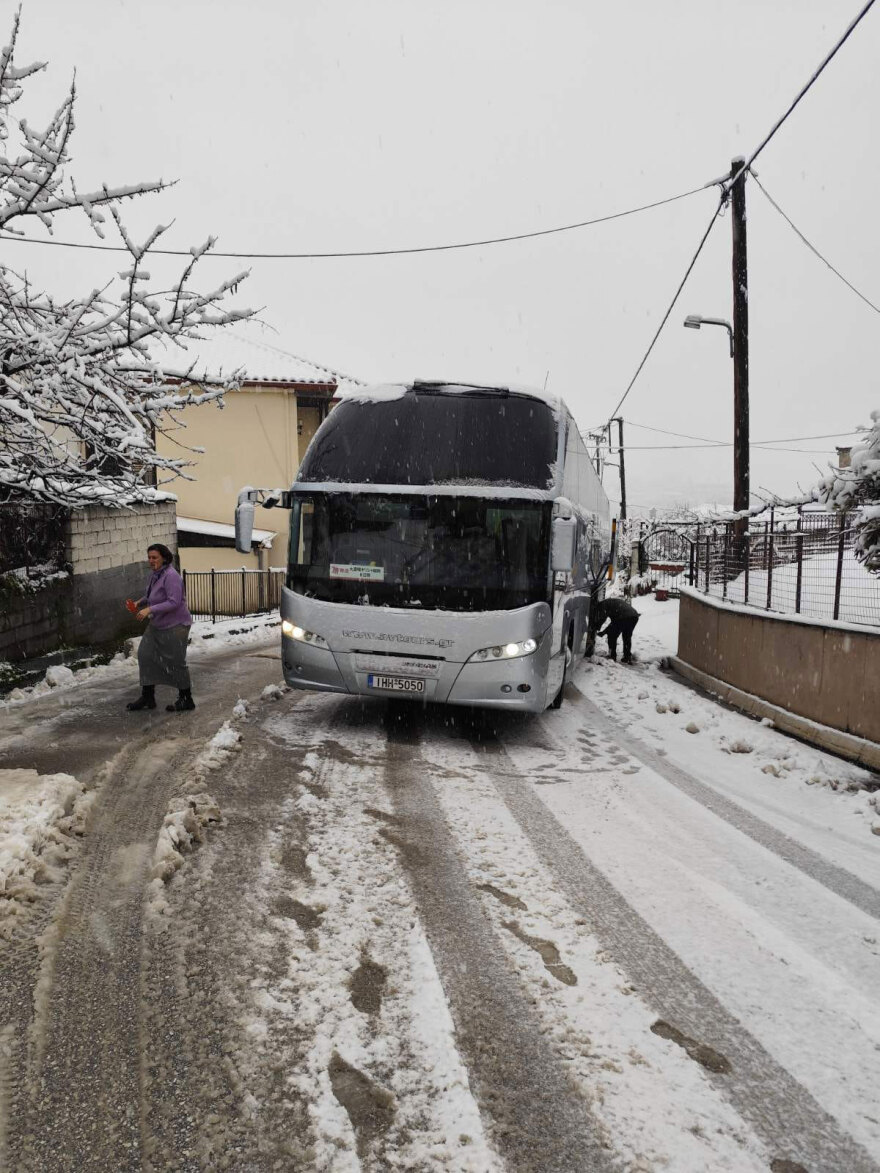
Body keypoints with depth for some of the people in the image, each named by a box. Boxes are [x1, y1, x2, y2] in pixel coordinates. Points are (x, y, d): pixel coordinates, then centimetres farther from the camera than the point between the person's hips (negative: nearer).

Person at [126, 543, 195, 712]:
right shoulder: (155, 575, 9)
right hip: (157, 625, 10)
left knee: (176, 662, -1)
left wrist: (150, 609, -29)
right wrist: (141, 602, 5)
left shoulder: (171, 576, -20)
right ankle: (147, 697, 17)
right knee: (145, 655, 7)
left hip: (174, 627, -10)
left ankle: (186, 700, 13)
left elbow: (173, 602, -27)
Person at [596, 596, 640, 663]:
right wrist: (603, 632, 38)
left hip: (623, 616, -8)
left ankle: (612, 657, 13)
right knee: (627, 637, 25)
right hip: (635, 615, 8)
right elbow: (614, 622, 39)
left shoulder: (603, 603, 16)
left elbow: (602, 618, -1)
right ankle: (628, 658, 27)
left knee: (612, 636, 10)